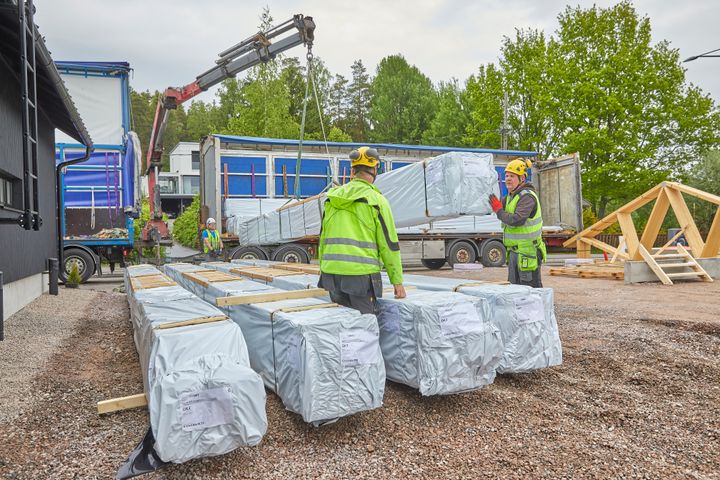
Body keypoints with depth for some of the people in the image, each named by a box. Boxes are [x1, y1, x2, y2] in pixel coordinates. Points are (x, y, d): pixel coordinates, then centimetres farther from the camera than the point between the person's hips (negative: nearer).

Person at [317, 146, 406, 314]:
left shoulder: (332, 198, 10)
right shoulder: (376, 200, -5)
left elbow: (322, 239, 14)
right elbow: (389, 244, -5)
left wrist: (323, 273, 23)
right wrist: (397, 281, 1)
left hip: (332, 274, 5)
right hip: (361, 275, -5)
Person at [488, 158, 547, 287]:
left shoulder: (527, 196, -18)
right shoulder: (511, 196, 14)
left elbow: (516, 220, -29)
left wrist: (499, 211, -14)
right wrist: (497, 207, -1)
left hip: (527, 252, -10)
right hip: (514, 252, 10)